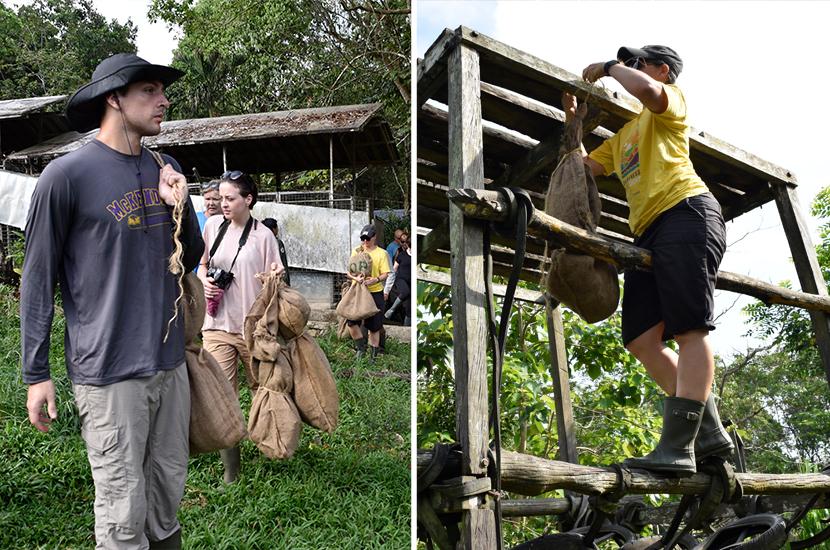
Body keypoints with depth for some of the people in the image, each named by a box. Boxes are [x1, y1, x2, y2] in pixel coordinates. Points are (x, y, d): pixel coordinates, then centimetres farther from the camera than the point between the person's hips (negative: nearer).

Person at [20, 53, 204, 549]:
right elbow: (38, 280, -5)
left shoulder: (166, 170, 8)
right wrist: (36, 374, -5)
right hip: (109, 373, -5)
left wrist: (180, 206, -4)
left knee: (168, 493, 15)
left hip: (170, 364, 5)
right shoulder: (67, 176, -9)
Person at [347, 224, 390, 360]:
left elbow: (385, 274, -5)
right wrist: (356, 278, -18)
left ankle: (374, 354, 19)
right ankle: (361, 347, 12)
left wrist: (375, 280, -26)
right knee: (351, 321, -11)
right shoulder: (356, 251, 6)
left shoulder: (381, 253, -1)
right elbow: (348, 272, 4)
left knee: (374, 326, 5)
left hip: (375, 293, -2)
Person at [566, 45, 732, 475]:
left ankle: (677, 447, -25)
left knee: (689, 329, -16)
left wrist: (610, 66, 2)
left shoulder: (670, 100, 12)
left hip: (686, 213, -8)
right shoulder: (624, 135, 34)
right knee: (641, 340, -4)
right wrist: (572, 120, 27)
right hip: (647, 233, 9)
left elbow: (648, 91, -14)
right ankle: (709, 432, 0)